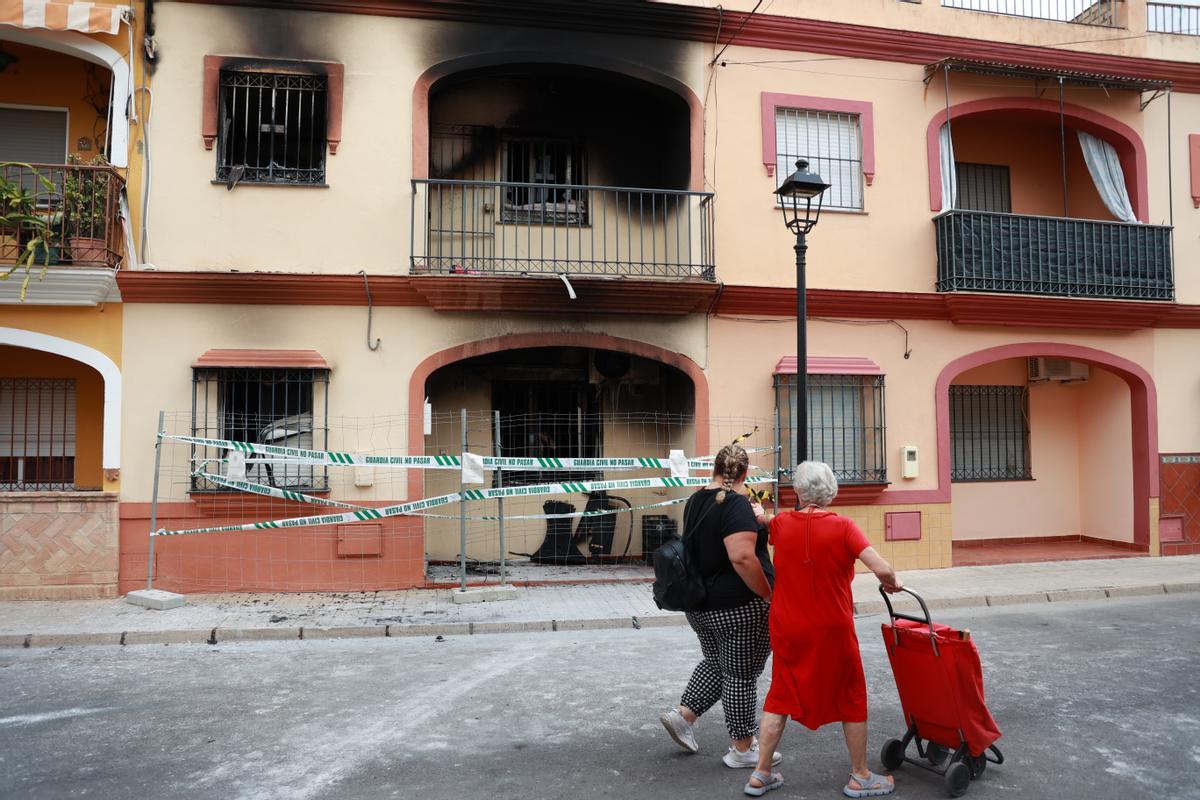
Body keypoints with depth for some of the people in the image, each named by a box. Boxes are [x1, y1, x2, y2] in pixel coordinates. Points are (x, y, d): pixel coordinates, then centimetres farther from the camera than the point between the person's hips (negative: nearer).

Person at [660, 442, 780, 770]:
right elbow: (742, 558, -28)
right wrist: (769, 595, -18)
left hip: (701, 606, 8)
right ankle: (742, 749, 17)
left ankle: (683, 714, 17)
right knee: (742, 675, 5)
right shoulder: (736, 503, -17)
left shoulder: (695, 502, 8)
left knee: (716, 664, 25)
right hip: (739, 607, -8)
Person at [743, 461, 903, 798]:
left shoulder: (781, 523, -4)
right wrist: (892, 584, 0)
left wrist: (760, 516, 41)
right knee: (851, 698, 16)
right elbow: (883, 570, -21)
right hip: (832, 631, -3)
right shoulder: (842, 526, -14)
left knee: (781, 695, 16)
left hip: (788, 629, 3)